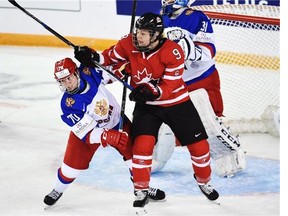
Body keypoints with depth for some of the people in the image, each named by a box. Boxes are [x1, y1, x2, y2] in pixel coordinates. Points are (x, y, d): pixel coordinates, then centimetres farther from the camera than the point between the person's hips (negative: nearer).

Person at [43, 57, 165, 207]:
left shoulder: (88, 72, -27)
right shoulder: (68, 105, -32)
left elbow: (109, 74, -2)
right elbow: (86, 133, -32)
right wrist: (108, 137, -46)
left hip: (116, 121, 3)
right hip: (86, 129, -3)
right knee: (73, 164, -3)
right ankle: (57, 190, 28)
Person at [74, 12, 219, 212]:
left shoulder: (173, 52, -26)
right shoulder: (129, 43, -15)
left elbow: (169, 86, -26)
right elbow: (110, 57, -2)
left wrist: (152, 92, -42)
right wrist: (92, 57, -20)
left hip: (176, 103, -1)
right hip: (146, 105, 1)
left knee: (198, 143, 4)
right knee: (142, 143, -17)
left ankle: (204, 182, 31)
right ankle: (141, 191, -1)